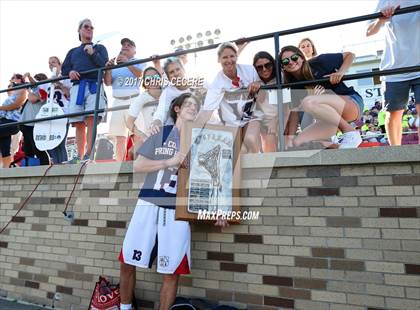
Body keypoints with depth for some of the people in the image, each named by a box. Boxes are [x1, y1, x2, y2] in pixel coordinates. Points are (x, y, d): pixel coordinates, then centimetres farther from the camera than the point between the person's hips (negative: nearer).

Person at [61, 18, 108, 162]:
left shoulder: (99, 48, 23)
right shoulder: (73, 51, 31)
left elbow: (105, 65, 6)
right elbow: (64, 69, 22)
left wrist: (93, 54, -7)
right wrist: (70, 72, 0)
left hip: (94, 85, -3)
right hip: (77, 87, 4)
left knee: (90, 119, -20)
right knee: (79, 123, -5)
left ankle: (89, 154, -24)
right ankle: (80, 156, -5)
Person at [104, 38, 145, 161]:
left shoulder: (139, 62, 12)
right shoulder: (115, 64, 20)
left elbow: (140, 74, -9)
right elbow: (107, 82, 10)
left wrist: (127, 62, -20)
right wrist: (108, 68, -5)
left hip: (134, 100, -3)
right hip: (118, 102, 3)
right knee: (120, 137, 1)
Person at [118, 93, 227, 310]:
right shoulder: (160, 134, 8)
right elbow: (137, 166, 3)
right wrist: (170, 161, -9)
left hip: (178, 209, 0)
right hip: (149, 204, 1)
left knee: (171, 272, 3)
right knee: (127, 263, 9)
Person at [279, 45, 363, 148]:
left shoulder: (318, 63, -6)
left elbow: (350, 55, 3)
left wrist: (340, 73, -13)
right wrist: (313, 97, -17)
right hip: (330, 119, 5)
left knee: (308, 102, -31)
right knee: (297, 142, -11)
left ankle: (351, 134, -21)